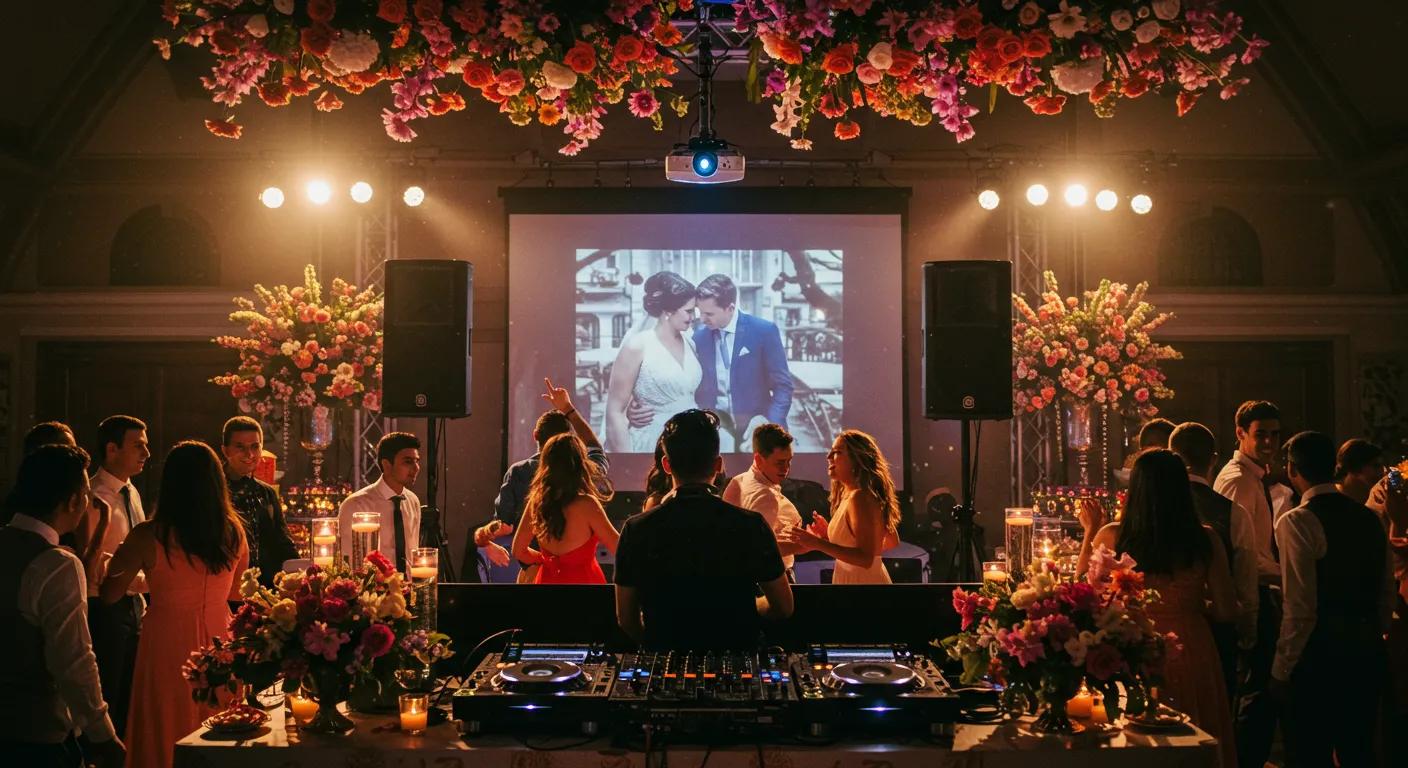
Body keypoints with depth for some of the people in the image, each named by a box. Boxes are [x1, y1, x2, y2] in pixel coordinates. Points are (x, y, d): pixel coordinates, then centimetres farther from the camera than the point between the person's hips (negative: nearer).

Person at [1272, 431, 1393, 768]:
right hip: (1367, 652, 7)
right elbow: (1388, 591, 14)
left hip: (1319, 653, -7)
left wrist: (1282, 670, -10)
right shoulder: (1368, 517, 7)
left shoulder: (1296, 522, -14)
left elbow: (1300, 608, -18)